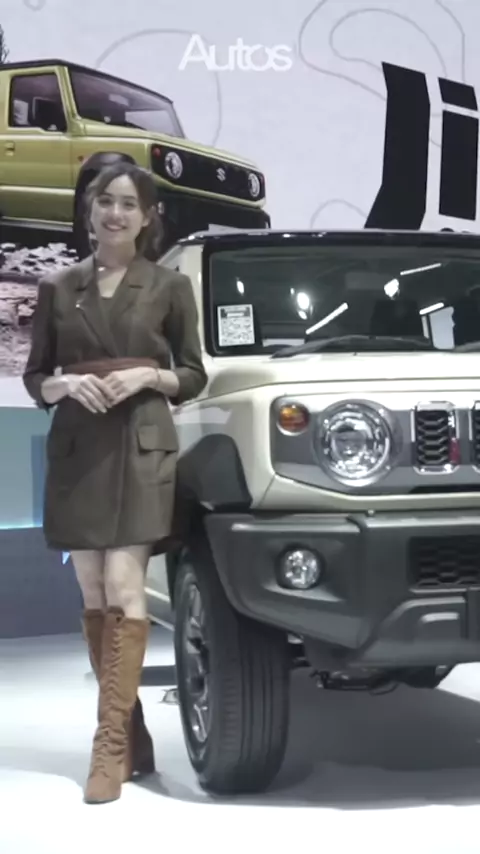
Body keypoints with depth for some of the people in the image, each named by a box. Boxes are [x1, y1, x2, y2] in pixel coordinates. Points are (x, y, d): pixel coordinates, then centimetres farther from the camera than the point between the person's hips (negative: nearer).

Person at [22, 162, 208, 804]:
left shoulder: (170, 287, 4)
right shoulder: (58, 288, 10)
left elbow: (194, 377, 8)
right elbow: (34, 378, 11)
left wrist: (150, 375, -11)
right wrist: (67, 383, -9)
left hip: (140, 449, -3)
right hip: (76, 451, 3)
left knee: (123, 591, -11)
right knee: (93, 598, 5)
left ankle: (112, 744, -8)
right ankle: (130, 734, 15)